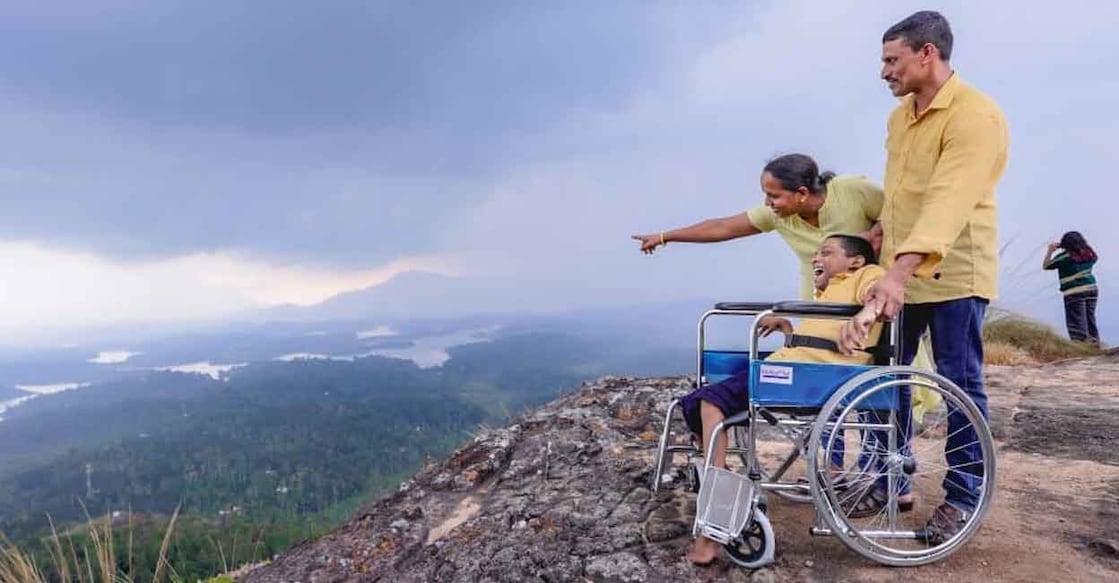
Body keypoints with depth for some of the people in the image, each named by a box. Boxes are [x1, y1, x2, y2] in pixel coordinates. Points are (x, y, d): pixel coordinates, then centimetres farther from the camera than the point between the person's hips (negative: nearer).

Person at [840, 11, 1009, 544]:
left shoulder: (976, 115, -16)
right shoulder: (899, 116, 11)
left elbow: (948, 201, -30)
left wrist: (902, 269, -40)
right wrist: (879, 236, 8)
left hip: (952, 276, -7)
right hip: (899, 271, 8)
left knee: (960, 385, 4)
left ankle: (963, 496, 19)